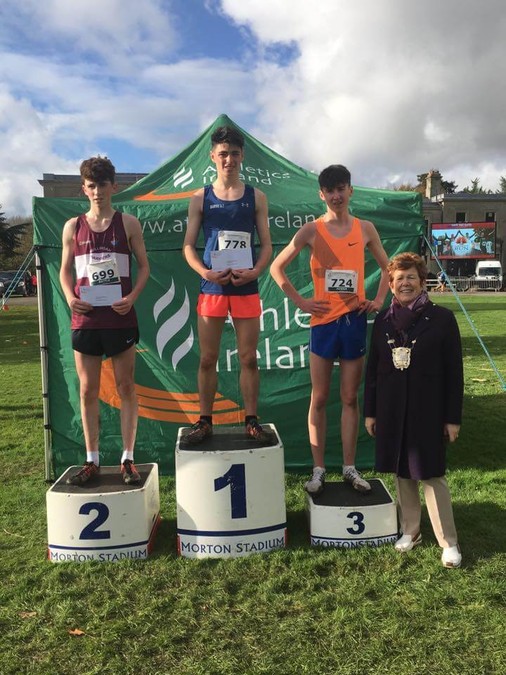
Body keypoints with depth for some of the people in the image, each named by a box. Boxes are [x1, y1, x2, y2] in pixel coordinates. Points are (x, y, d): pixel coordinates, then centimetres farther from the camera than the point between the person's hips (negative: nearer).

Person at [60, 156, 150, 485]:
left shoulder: (128, 223, 3)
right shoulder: (73, 227, 8)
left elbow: (144, 266, 4)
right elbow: (66, 270, 12)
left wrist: (133, 297, -11)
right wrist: (70, 297, -7)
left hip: (120, 318, -2)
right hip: (85, 319, 2)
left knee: (126, 387, 4)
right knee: (88, 390, 7)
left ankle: (128, 458, 14)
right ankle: (92, 460, 19)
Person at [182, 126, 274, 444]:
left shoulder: (256, 197, 7)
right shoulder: (201, 198, 7)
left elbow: (267, 244, 6)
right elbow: (188, 245, 5)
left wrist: (255, 271, -13)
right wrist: (205, 272, -13)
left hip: (246, 288, 0)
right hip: (212, 288, 0)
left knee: (249, 358, 4)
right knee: (208, 359, 5)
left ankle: (252, 421, 15)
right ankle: (205, 421, 17)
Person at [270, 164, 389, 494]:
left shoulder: (365, 229, 7)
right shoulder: (312, 230, 0)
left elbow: (387, 266, 19)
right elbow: (277, 267, 1)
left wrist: (379, 300, 5)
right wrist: (301, 302, -4)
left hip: (355, 320, 2)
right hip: (324, 320, -1)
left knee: (350, 398, 8)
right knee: (320, 398, 4)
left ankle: (350, 468, 19)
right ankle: (319, 469, 15)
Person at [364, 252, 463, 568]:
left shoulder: (442, 318, -5)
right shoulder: (383, 321, 4)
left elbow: (454, 372, -5)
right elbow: (373, 368, 7)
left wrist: (453, 417, -6)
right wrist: (370, 411, 6)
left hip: (428, 410, -3)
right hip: (392, 410, 4)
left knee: (432, 473, 2)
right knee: (402, 472, 13)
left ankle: (449, 542, 15)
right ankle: (410, 531, 30)